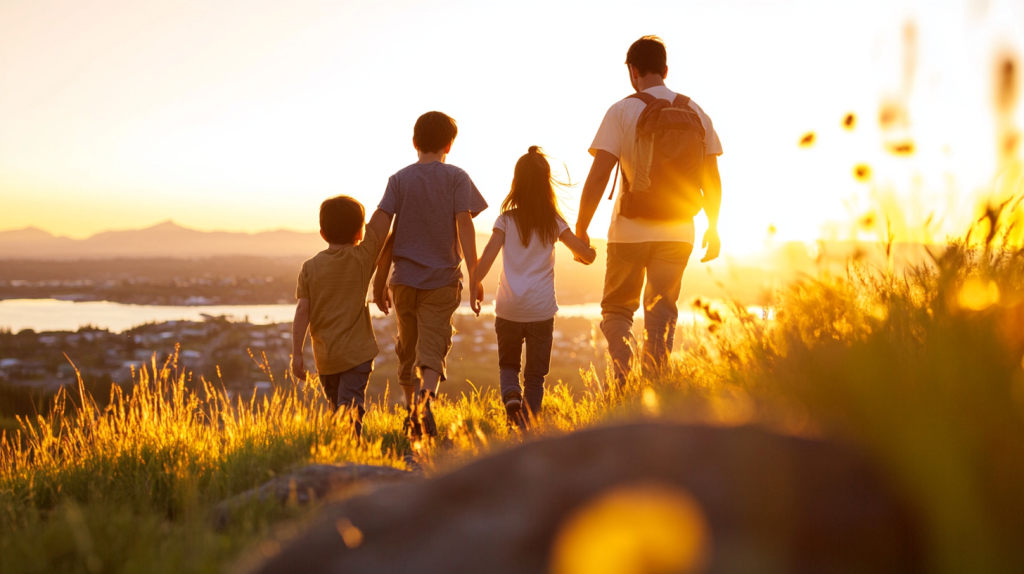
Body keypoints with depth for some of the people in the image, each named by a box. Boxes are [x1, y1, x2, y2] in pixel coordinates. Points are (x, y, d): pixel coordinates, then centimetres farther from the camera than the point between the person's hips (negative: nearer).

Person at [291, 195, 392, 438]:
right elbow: (382, 218, 2)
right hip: (357, 352, -3)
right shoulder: (362, 258, -4)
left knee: (337, 407, 20)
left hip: (325, 358, 3)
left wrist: (296, 353, -4)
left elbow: (302, 311, -5)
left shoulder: (310, 268, 1)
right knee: (351, 407, -12)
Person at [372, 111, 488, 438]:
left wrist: (380, 280, 6)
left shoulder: (399, 180, 3)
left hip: (404, 279, 2)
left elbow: (385, 232, 0)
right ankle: (426, 396, -32)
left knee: (407, 349, 15)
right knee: (434, 347, -4)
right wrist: (474, 275, -10)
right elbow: (464, 226, -10)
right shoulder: (457, 178, -1)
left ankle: (412, 417, 23)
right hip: (442, 279, -2)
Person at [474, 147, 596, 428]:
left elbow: (488, 255, -12)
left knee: (508, 364, 17)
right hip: (541, 309, 0)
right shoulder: (554, 222, 0)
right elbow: (586, 254, 4)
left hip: (508, 309, 0)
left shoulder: (507, 219, -3)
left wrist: (475, 285, -4)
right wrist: (590, 253, 26)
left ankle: (511, 396, -11)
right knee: (535, 373, 10)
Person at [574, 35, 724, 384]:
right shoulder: (696, 113, 4)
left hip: (630, 231, -3)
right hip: (678, 233, 3)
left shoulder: (622, 111, -8)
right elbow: (712, 180, 8)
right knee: (661, 315, 12)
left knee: (617, 310, 13)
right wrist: (713, 228, 20)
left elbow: (598, 176, -13)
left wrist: (580, 230, -5)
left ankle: (623, 380, -4)